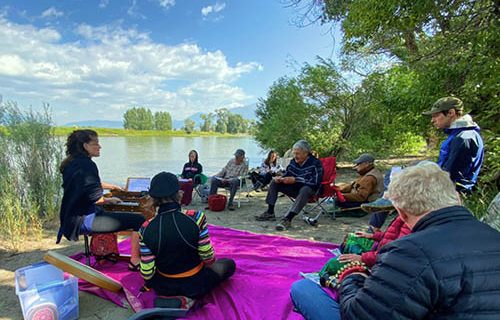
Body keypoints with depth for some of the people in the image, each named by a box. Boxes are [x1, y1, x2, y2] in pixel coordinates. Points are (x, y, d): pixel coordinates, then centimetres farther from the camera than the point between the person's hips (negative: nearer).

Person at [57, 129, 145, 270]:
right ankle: (135, 262, -2)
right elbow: (96, 198, -24)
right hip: (85, 220, -11)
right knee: (139, 220, -15)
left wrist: (112, 186, 34)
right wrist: (110, 200, -4)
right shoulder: (86, 165, -21)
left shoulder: (72, 162, 10)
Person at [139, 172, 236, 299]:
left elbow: (147, 273, -16)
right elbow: (208, 258, -19)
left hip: (163, 287, 4)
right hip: (195, 286, -4)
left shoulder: (146, 230, -22)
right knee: (229, 264, 22)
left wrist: (148, 284, 7)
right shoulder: (196, 218, -29)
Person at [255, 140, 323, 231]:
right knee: (274, 182, -2)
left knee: (304, 190, -41)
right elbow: (286, 175, 12)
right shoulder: (293, 162, 0)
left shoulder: (315, 163, -17)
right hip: (294, 189, 7)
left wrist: (295, 180, -31)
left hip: (310, 190, -6)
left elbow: (315, 182, -28)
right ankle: (270, 213, -5)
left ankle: (287, 219, -46)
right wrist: (280, 178, -13)